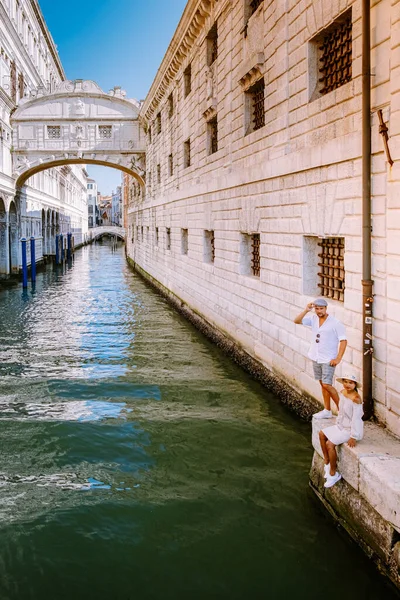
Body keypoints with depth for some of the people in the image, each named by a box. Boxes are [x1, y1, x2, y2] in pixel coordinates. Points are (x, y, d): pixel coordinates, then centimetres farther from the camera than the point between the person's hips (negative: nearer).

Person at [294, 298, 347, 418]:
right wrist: (306, 310, -17)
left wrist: (338, 358, -19)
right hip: (316, 358, 6)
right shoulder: (313, 319, 2)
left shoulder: (335, 323, -14)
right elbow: (297, 321, -3)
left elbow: (343, 341, -13)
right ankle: (327, 411, 22)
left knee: (327, 385, -11)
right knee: (322, 384, 13)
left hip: (328, 360, -6)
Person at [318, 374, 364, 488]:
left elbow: (356, 418, -25)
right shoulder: (343, 392, 1)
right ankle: (327, 463, 19)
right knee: (322, 434, 12)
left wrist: (353, 437, -23)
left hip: (351, 429, -10)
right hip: (342, 426, 10)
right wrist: (338, 422, 13)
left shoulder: (355, 398, -26)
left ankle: (333, 473, -3)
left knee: (330, 444, -19)